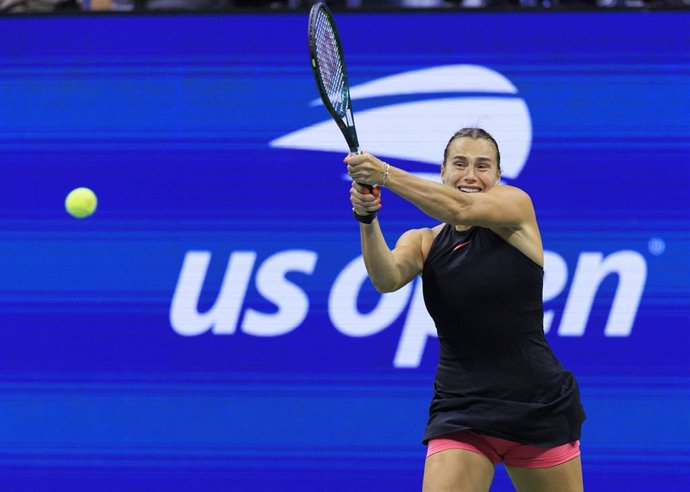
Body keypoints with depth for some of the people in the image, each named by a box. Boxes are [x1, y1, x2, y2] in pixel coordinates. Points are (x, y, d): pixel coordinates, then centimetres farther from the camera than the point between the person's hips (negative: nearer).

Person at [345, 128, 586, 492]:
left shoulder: (516, 206, -1)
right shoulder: (423, 242, 6)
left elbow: (460, 208, -22)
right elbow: (388, 279, -15)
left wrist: (386, 175, -34)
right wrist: (368, 220, -34)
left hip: (538, 406, -1)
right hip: (460, 414, 1)